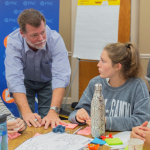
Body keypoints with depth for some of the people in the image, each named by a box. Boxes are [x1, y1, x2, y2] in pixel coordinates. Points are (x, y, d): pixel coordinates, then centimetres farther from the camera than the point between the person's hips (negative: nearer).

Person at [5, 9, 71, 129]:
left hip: (48, 81, 0)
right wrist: (26, 112, -49)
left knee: (48, 121, -9)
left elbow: (61, 76, -38)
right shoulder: (14, 42, -32)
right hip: (26, 81, 0)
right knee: (28, 121, -11)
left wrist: (54, 111, -50)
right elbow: (14, 79, -37)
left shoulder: (55, 39, -33)